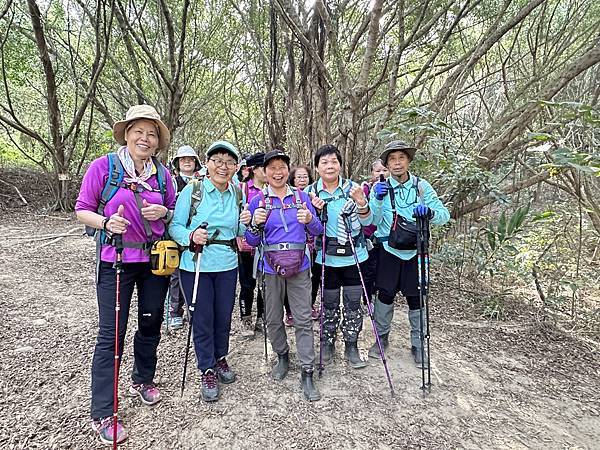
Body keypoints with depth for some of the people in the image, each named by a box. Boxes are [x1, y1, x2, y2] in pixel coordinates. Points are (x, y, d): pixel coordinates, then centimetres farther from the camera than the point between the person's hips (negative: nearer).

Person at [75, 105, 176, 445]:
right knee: (111, 334, 0)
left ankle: (143, 379, 41)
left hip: (156, 259, 4)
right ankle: (102, 413, 15)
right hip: (116, 260, -4)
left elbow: (175, 212, 13)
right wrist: (106, 223, -22)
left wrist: (164, 213, -9)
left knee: (151, 323, 16)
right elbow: (83, 210, -3)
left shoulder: (163, 173, 4)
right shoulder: (103, 166, -6)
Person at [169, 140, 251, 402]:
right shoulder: (192, 190, -9)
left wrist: (246, 223, -9)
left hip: (227, 265, 4)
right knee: (202, 319, 5)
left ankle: (220, 359, 39)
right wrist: (191, 236, -26)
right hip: (196, 265, -3)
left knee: (224, 316, 14)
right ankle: (207, 371, 25)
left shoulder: (238, 194, 4)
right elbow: (175, 226, -7)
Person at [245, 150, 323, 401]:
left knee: (303, 320, 0)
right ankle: (282, 356, 36)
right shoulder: (258, 201, 3)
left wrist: (309, 220, -17)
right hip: (271, 268, 1)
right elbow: (252, 242, 2)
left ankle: (307, 373, 10)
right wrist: (255, 224, -17)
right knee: (273, 319, 11)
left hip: (299, 267, 0)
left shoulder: (301, 197, 5)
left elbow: (317, 231, 4)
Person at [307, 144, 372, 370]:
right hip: (327, 258, 0)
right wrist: (314, 212, -19)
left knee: (353, 303, 8)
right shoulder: (310, 192, -2)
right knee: (329, 304, 12)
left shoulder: (353, 188, -3)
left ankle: (351, 346, 26)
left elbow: (367, 222, -2)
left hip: (354, 256, 0)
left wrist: (362, 204, -23)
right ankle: (328, 343, 31)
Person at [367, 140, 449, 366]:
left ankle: (418, 344, 25)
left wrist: (429, 212, -29)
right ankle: (382, 337, 27)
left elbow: (444, 215, -8)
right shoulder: (380, 187, -3)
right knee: (385, 294, 5)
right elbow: (371, 222, -10)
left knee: (416, 298, 7)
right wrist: (377, 200, -26)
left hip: (415, 250, 1)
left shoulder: (421, 186, -2)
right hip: (388, 249, 0)